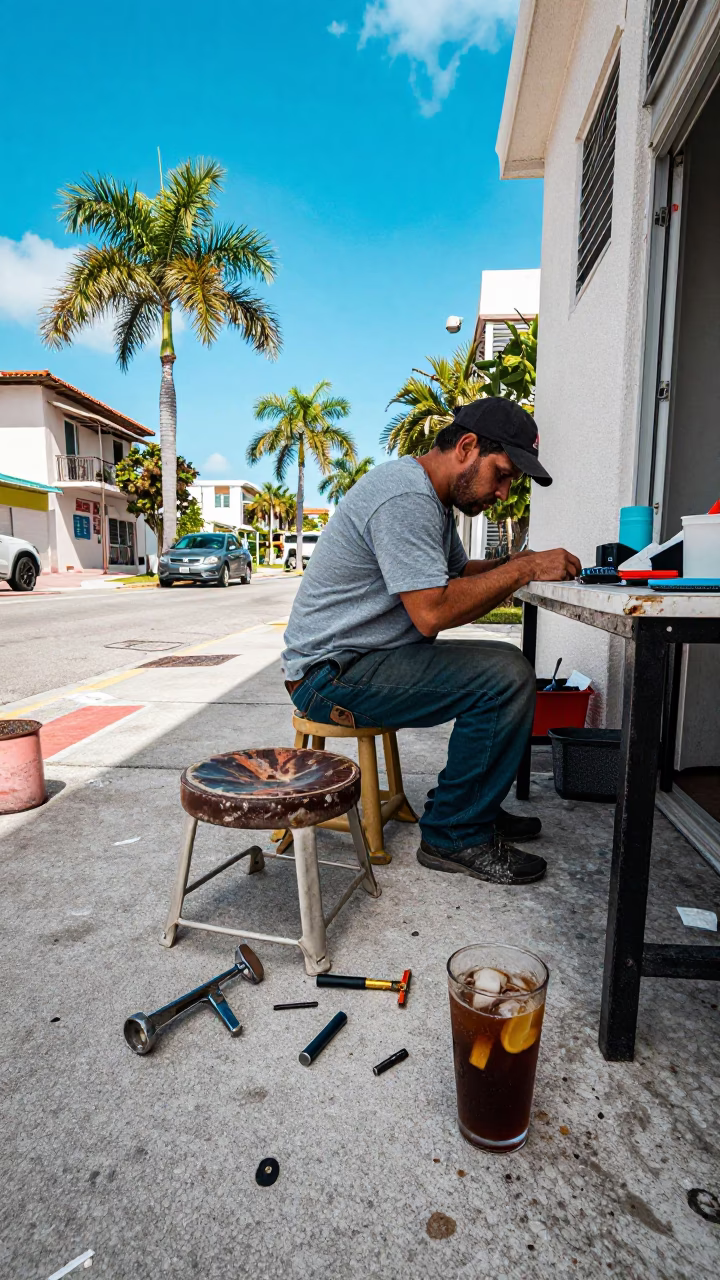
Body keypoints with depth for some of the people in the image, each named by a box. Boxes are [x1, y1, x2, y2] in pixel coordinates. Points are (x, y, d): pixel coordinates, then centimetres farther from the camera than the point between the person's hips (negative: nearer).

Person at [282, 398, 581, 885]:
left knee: (507, 666, 12)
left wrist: (515, 564, 0)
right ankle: (455, 836, -5)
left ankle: (474, 807, 21)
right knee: (506, 678, -19)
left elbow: (457, 572, 20)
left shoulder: (432, 497, 14)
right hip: (331, 673, -11)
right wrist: (524, 569, -19)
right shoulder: (406, 497, -21)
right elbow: (432, 612, -27)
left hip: (361, 658, 11)